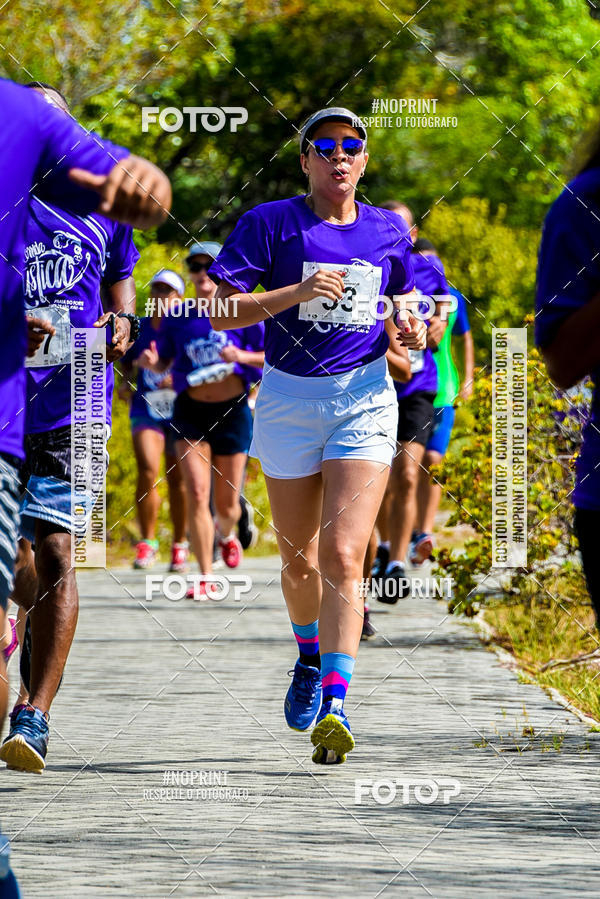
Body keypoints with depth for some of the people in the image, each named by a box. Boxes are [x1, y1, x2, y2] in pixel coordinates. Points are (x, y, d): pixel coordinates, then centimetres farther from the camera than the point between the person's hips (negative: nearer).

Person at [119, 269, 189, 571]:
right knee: (147, 470, -17)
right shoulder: (138, 329, 6)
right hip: (146, 410, 1)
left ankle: (180, 544, 23)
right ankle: (147, 541, -4)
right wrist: (124, 382, 1)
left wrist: (179, 380, -19)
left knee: (178, 480, 6)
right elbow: (126, 362, 21)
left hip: (180, 411, -1)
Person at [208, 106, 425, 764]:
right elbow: (221, 312, -9)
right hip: (289, 400, 0)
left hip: (365, 398, 0)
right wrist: (298, 292, -21)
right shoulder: (270, 223, -4)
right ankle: (310, 657, 44)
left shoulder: (388, 231, 7)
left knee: (342, 558, -15)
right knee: (299, 561, 13)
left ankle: (333, 707, -22)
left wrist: (406, 327, 3)